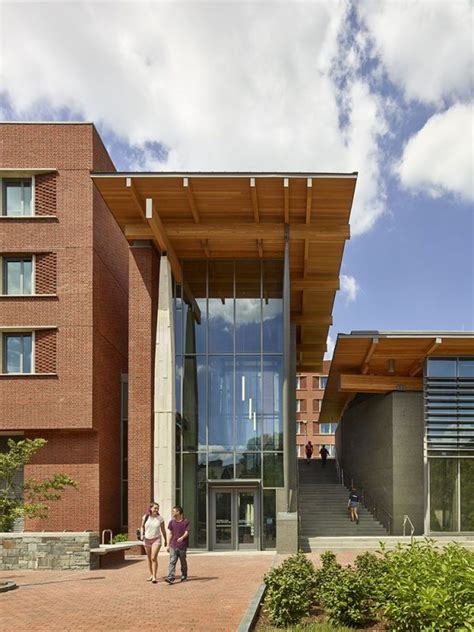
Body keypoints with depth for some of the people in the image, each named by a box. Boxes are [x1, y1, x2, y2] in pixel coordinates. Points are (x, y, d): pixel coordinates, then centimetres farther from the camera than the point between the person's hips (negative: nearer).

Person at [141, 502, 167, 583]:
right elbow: (142, 526, 12)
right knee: (149, 559, 12)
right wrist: (142, 534, -3)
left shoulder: (160, 519, -6)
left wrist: (165, 540, 12)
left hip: (156, 539, -3)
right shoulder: (145, 517, -4)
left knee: (154, 558, -15)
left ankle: (154, 577, -13)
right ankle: (151, 575, 26)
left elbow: (163, 530, 5)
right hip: (147, 540, 3)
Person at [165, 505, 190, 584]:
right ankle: (170, 578, -14)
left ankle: (184, 576, 27)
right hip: (173, 546, 2)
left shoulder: (186, 522, -3)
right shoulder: (172, 522, 8)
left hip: (182, 546, -2)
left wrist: (182, 538, -30)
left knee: (183, 562, 11)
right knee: (172, 562, -8)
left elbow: (186, 533, -9)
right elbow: (170, 534, 12)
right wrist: (168, 545, 9)